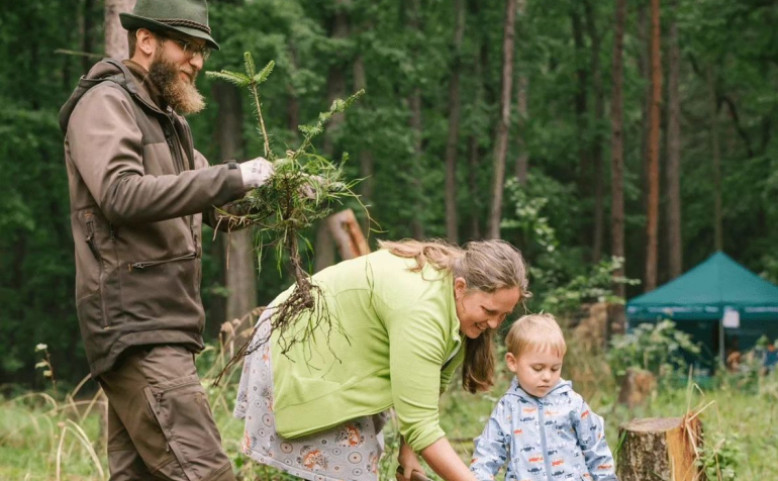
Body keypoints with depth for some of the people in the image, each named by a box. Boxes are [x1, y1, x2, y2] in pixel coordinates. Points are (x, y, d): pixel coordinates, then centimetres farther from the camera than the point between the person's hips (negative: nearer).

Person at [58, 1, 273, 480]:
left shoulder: (168, 120, 23)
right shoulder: (105, 103, -6)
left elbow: (216, 205, 23)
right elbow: (121, 194, -22)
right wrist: (232, 178, -22)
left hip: (165, 328, 10)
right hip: (135, 328, -10)